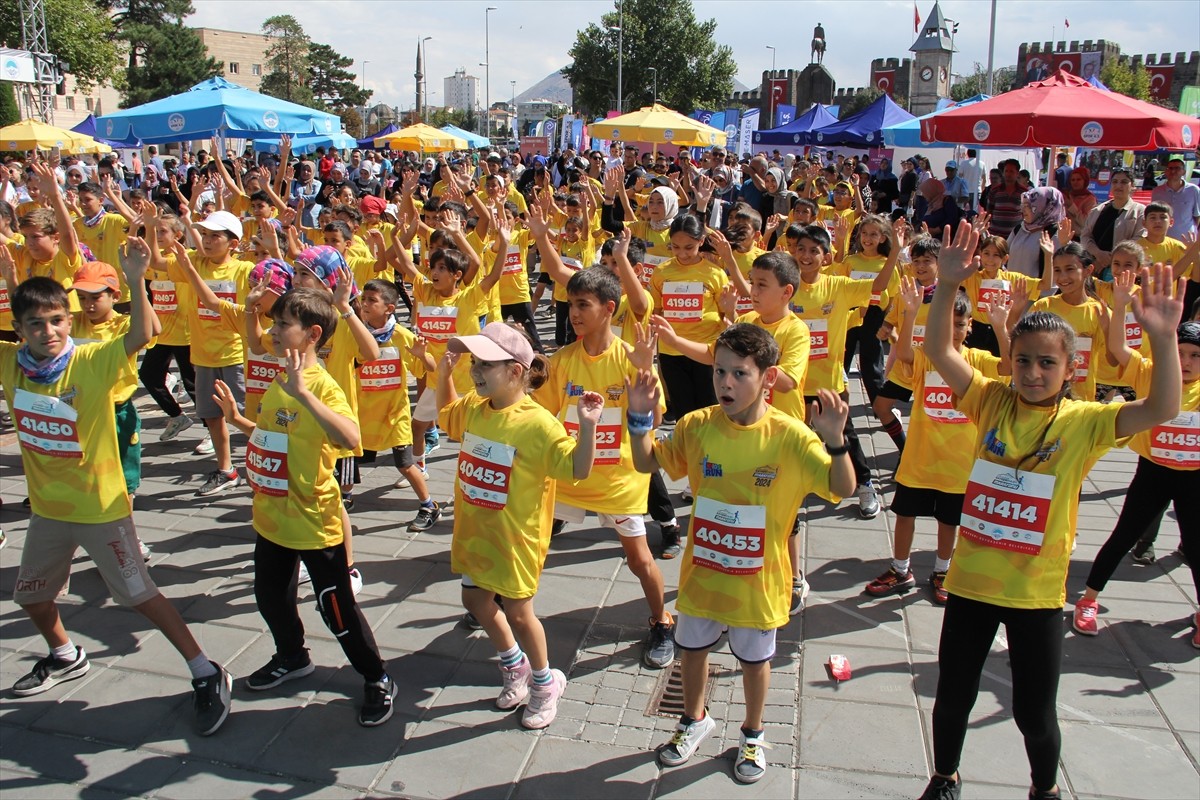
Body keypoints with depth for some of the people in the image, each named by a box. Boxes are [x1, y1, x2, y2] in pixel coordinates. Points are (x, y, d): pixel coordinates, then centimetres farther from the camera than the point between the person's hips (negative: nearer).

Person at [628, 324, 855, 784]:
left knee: (754, 659, 19)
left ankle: (752, 734, 47)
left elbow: (842, 489, -23)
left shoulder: (789, 436, -19)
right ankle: (695, 720, 50)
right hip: (702, 571, 3)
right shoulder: (697, 426, -10)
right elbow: (647, 463, 1)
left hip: (758, 579, -3)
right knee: (693, 649, 22)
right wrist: (640, 418, -16)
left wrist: (835, 440, -41)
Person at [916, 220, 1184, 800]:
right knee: (953, 696, 17)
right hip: (970, 579, 2)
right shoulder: (992, 402, -3)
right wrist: (947, 288, -25)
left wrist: (1162, 340, -32)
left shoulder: (1084, 421, -6)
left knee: (1034, 713, 14)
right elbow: (939, 352, -13)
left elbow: (1161, 409, -20)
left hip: (1036, 590, -1)